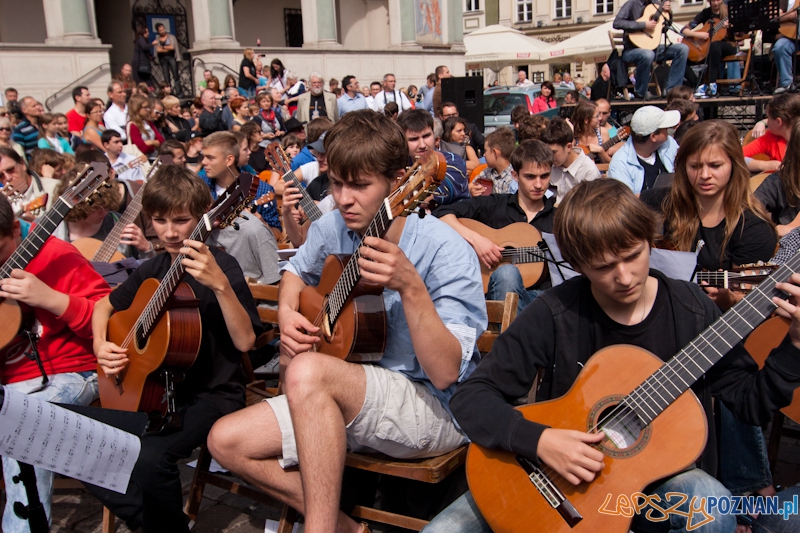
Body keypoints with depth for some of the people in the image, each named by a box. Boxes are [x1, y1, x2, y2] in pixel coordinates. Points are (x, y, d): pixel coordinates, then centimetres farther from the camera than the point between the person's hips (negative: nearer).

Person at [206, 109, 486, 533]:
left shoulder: (444, 251, -18)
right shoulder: (333, 230, -1)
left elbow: (446, 374, -24)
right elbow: (296, 271, 23)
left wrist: (410, 287, -37)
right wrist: (286, 314, 2)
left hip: (435, 410, -7)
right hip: (342, 403, 7)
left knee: (309, 371, -33)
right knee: (226, 440, -7)